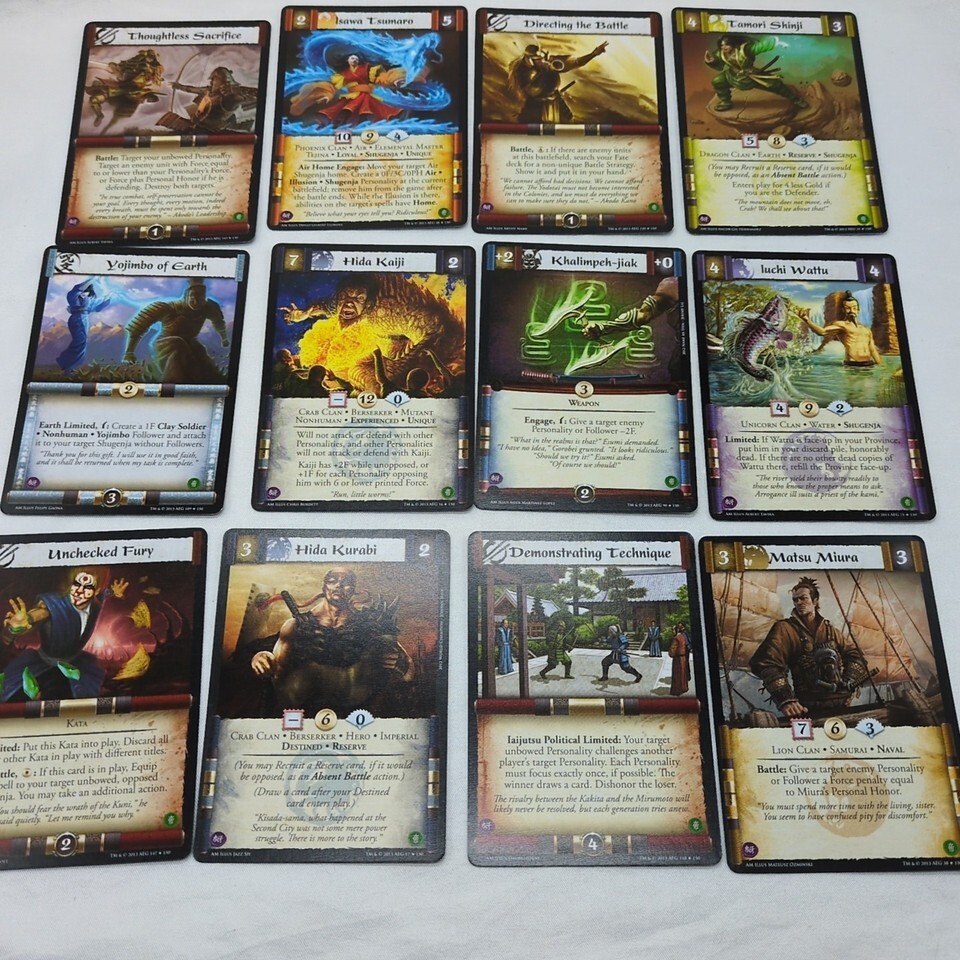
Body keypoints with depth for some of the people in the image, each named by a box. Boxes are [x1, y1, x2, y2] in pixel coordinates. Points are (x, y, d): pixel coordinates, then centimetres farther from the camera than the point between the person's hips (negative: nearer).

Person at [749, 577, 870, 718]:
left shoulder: (829, 629, 17)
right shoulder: (785, 628, 1)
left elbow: (853, 654, 23)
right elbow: (767, 663, -12)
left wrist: (849, 682, 3)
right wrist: (785, 699, -24)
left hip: (842, 702, 4)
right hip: (809, 708, -4)